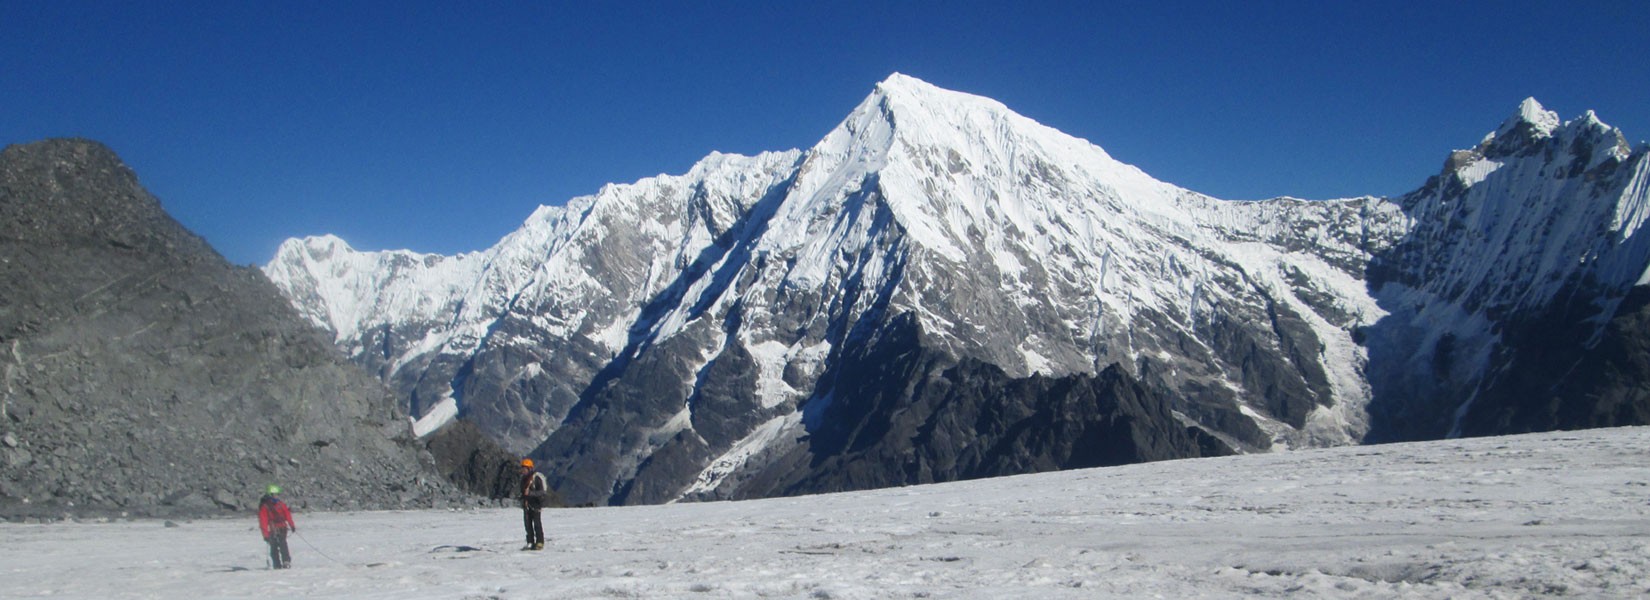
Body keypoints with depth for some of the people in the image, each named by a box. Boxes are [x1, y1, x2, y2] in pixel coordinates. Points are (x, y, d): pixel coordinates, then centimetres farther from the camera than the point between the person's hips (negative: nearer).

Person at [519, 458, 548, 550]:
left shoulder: (536, 477, -12)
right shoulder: (523, 478, 12)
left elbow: (541, 491, -17)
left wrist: (530, 493, -27)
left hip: (535, 504, -7)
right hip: (526, 504, 7)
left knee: (537, 524, -4)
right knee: (527, 524, 6)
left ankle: (540, 543, 1)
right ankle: (530, 543, 12)